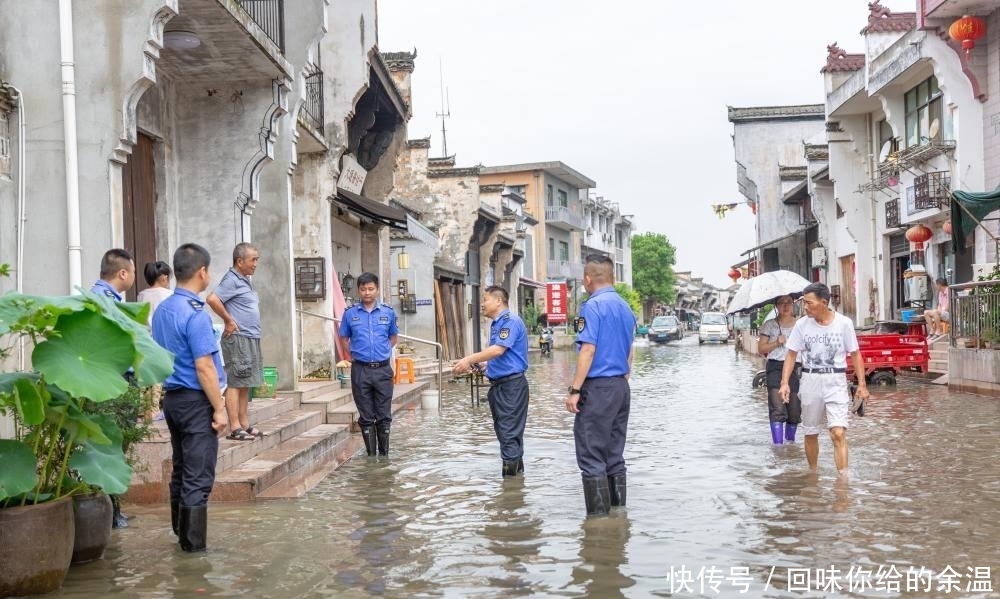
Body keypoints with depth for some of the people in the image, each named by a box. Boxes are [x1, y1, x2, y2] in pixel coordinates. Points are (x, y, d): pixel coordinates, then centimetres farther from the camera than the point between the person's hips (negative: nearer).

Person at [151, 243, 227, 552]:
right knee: (198, 477, -2)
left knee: (181, 470, 18)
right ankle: (194, 543, 3)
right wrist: (219, 408, -15)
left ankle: (181, 533, 28)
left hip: (172, 397, 9)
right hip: (196, 400, -9)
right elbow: (204, 367, -20)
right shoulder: (196, 313, -19)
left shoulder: (162, 309, 9)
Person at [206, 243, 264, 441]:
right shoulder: (232, 280, -12)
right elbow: (212, 299, -25)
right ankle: (234, 428, -5)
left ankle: (244, 424, 18)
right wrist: (229, 321, -18)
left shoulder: (246, 281, 17)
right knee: (235, 383, -7)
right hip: (238, 338, -10)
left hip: (251, 339, 10)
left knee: (245, 384, 12)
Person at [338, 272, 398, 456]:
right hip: (360, 370, 0)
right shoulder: (350, 314, 2)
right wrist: (352, 356, 5)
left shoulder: (388, 312, 3)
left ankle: (384, 456, 15)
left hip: (383, 370, 0)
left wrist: (385, 352, 8)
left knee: (384, 417, 4)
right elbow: (344, 339, 14)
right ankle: (371, 456, 15)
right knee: (366, 417, 6)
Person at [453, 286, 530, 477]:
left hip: (512, 384, -10)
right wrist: (475, 364, 9)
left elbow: (498, 350, -23)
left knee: (510, 432, -8)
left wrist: (470, 360, -19)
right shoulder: (495, 324, 17)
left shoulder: (511, 321, -13)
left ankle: (510, 472, -5)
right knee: (502, 430, 14)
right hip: (498, 383, 10)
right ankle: (517, 469, 23)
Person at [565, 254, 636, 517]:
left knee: (591, 458, -4)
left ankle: (598, 517, -4)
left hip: (598, 387, -8)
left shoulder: (593, 306, -12)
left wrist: (574, 390, -16)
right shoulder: (625, 307, 13)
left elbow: (588, 350, -18)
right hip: (621, 387, 8)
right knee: (614, 456, 13)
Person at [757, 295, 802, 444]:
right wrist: (776, 343, -8)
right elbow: (761, 348, 6)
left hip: (795, 368, 2)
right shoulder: (769, 325, 7)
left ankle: (790, 439, 23)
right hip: (775, 367, -2)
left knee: (795, 408, 3)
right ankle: (777, 443, -11)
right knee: (777, 408, -11)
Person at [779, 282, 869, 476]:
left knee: (838, 433, -14)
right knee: (810, 433, 12)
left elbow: (855, 354, 1)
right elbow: (791, 354, 4)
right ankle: (813, 473, 30)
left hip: (836, 381, -2)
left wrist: (861, 384, -3)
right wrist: (785, 382, -6)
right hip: (810, 380, 2)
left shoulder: (844, 323, -6)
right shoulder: (802, 324, -1)